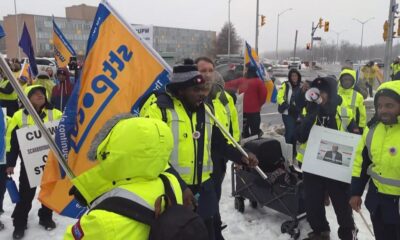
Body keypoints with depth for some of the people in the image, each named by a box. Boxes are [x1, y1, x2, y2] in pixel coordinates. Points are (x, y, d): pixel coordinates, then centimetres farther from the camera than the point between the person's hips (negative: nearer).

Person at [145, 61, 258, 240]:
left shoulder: (206, 110, 9)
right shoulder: (160, 110, -13)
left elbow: (219, 143, 17)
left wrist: (240, 157, 0)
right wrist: (179, 186, -21)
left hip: (203, 189, 6)